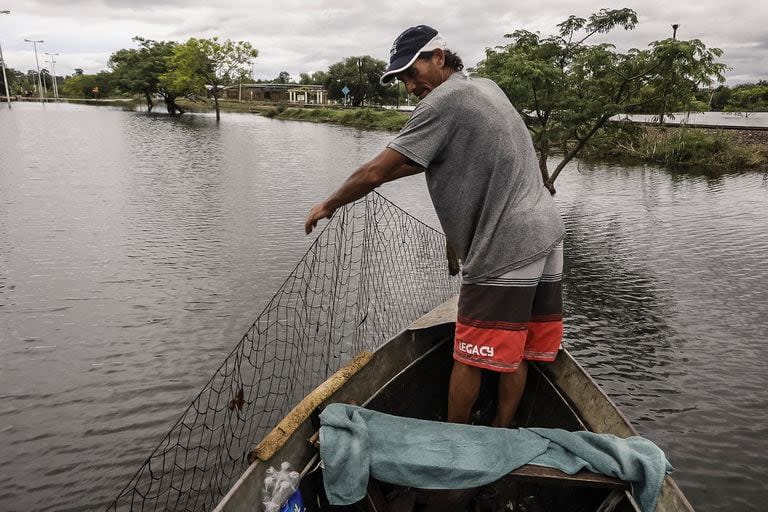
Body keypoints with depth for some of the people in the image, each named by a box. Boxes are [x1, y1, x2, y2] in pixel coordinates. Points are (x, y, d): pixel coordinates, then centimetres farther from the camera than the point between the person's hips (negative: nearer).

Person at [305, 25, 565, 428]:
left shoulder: (444, 101, -10)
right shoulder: (486, 87, 18)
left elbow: (376, 173, -11)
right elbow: (432, 160, 23)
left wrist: (328, 206, 4)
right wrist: (371, 181, 17)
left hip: (506, 247, -9)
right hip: (547, 231, 9)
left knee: (471, 355, 3)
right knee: (515, 351, 14)